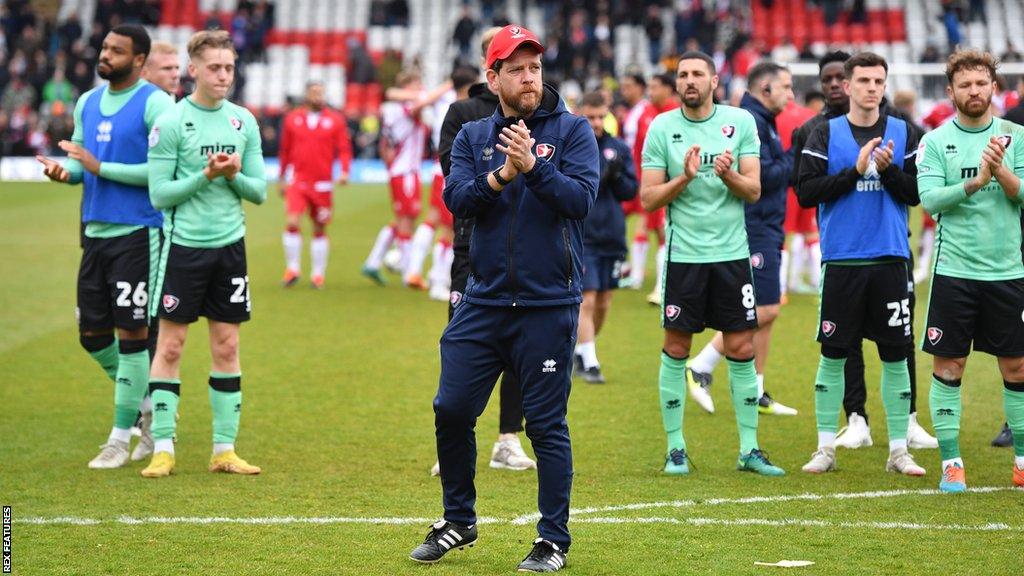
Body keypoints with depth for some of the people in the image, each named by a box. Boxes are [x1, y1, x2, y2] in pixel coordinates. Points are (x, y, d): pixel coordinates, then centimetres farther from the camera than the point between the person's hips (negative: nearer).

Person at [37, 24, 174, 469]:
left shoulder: (154, 104, -9)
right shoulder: (87, 103, 13)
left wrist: (101, 168, -17)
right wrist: (65, 170, -4)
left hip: (137, 235, -7)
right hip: (95, 232, 7)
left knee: (131, 334, -4)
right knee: (92, 333, 9)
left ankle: (121, 437, 3)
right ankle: (145, 403, 30)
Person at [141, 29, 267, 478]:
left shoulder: (243, 122, 7)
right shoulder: (171, 123, -7)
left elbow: (260, 191, 8)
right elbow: (159, 193, -10)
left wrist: (235, 175, -12)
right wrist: (204, 176, -20)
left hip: (230, 244, 4)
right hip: (184, 243, -4)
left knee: (226, 348, 6)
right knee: (170, 346, -2)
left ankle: (224, 449, 11)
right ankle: (163, 449, 2)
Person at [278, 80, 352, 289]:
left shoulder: (335, 120, 2)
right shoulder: (292, 119, 5)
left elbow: (344, 148, 0)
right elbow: (285, 150, 14)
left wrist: (345, 170, -17)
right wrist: (282, 179, 17)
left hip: (323, 184, 0)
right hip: (298, 182, 0)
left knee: (320, 230, 7)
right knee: (292, 223, -16)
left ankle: (318, 274, 18)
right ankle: (293, 268, -2)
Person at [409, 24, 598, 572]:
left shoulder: (572, 130, 1)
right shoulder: (472, 136, 9)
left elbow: (581, 198, -12)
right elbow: (456, 199, -5)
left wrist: (534, 167, -24)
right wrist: (501, 176, -20)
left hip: (548, 305, -3)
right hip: (484, 299, 3)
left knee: (546, 424, 0)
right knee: (452, 409, 3)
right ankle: (458, 522, 22)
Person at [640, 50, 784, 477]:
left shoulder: (740, 122, 3)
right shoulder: (662, 127, 0)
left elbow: (753, 190, 0)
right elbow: (648, 198, -2)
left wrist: (728, 174, -20)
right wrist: (685, 177, -18)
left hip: (731, 251, 1)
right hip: (683, 253, -1)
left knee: (742, 350, 2)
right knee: (676, 350, 2)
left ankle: (749, 449, 9)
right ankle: (675, 448, 11)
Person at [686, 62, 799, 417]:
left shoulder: (763, 122, 19)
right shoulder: (749, 122, -14)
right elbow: (762, 177, -21)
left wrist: (787, 166, -1)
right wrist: (792, 162, -7)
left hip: (766, 230, 11)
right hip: (755, 230, -11)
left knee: (766, 312, 11)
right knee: (764, 310, -12)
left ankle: (756, 393, 16)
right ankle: (700, 370, -6)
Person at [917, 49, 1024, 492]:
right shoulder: (936, 141, 1)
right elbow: (929, 199, -9)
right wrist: (975, 182, -21)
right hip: (955, 270, -1)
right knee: (948, 367, 0)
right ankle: (951, 462, 7)